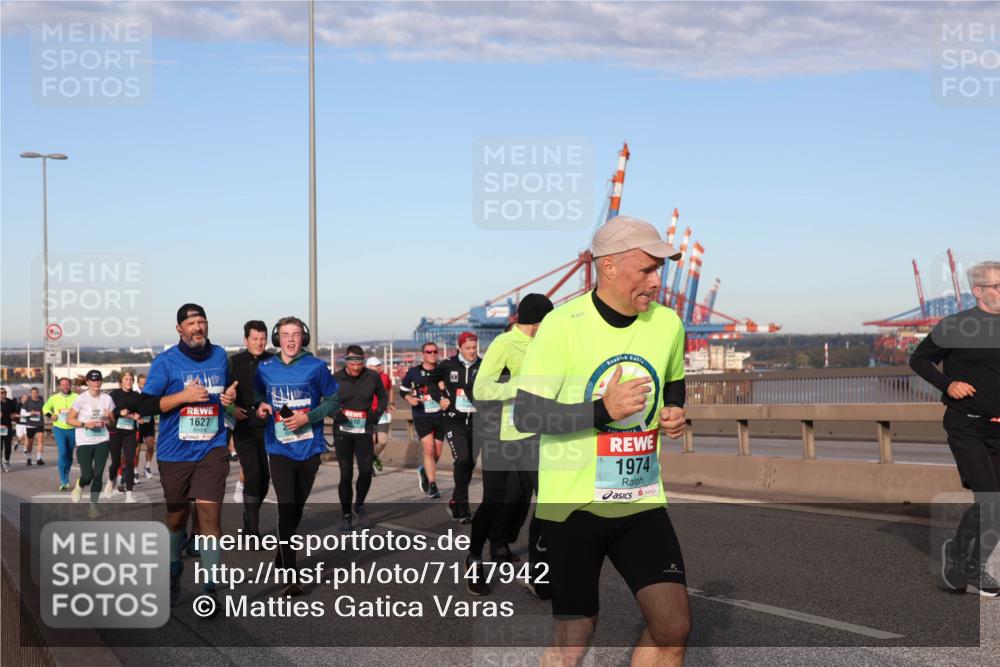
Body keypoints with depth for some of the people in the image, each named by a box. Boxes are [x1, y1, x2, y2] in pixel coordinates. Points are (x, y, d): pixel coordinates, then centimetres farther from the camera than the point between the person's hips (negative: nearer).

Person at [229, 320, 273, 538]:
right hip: (244, 427, -2)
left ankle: (250, 518, 31)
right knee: (252, 476, -11)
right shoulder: (234, 362, 1)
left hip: (268, 427, 2)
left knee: (264, 478, 10)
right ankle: (252, 530, -7)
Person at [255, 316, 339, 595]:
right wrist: (261, 407, -3)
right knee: (286, 509, -12)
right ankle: (291, 577, -13)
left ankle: (283, 557, 38)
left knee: (297, 509, 15)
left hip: (309, 448, 1)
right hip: (280, 449, -1)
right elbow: (259, 394, 20)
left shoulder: (316, 367, -5)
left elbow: (333, 401, 0)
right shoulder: (265, 368, 2)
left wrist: (307, 417, -14)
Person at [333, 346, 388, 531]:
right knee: (346, 474, 1)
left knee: (366, 471, -8)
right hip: (342, 432, -1)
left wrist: (377, 414, -2)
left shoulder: (372, 377, -1)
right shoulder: (336, 378, -4)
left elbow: (383, 397, 14)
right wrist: (336, 414, -12)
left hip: (364, 432, 1)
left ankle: (360, 505, 19)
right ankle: (346, 514, 15)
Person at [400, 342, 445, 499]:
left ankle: (424, 471, 38)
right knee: (429, 449, -14)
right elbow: (403, 390, 14)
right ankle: (432, 485, -8)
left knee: (437, 453, 8)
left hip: (439, 415, 2)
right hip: (422, 416, -2)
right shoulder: (413, 372, 3)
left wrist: (447, 399, -6)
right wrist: (410, 399, -5)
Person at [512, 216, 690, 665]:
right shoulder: (562, 325, -14)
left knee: (673, 625, -7)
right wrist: (603, 410, -25)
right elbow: (525, 414, -14)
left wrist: (674, 411, 0)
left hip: (642, 500, 4)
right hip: (573, 503, -4)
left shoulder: (667, 323, 3)